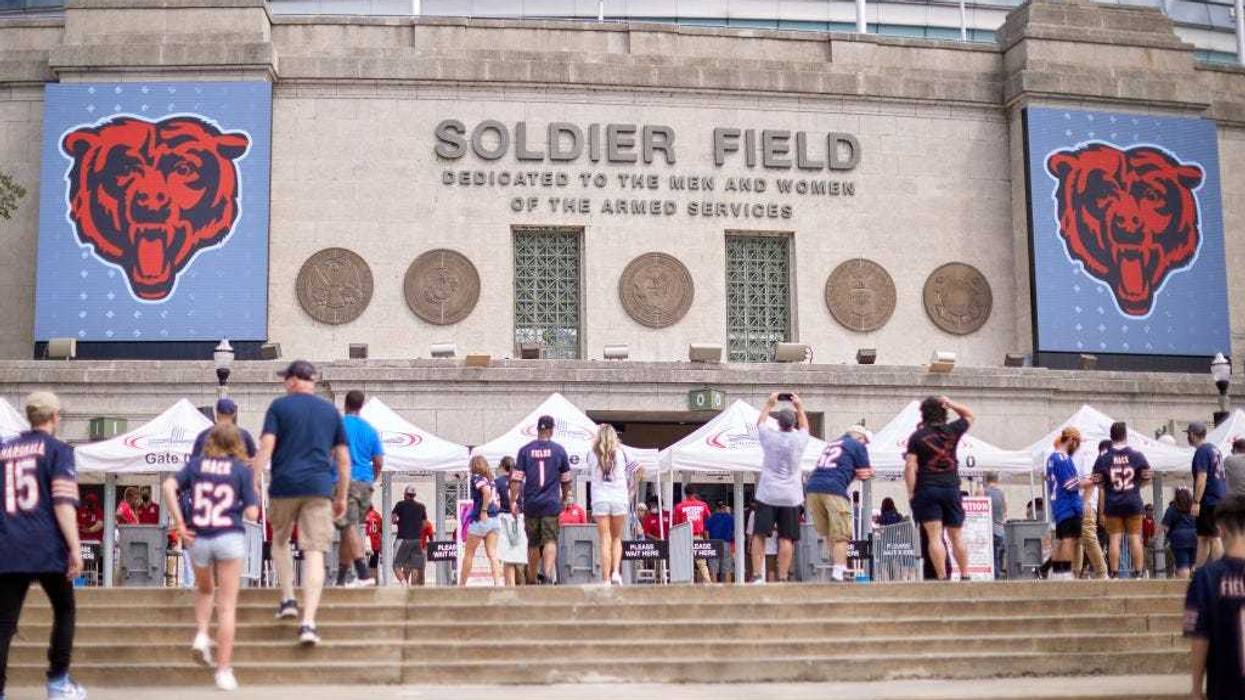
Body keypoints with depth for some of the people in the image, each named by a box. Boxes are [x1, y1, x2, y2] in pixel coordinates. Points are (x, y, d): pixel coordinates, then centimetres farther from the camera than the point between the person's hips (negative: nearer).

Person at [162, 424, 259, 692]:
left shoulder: (196, 464, 9)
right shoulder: (242, 469, 4)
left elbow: (169, 486, -8)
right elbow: (252, 514, -1)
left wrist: (179, 524, -5)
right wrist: (252, 490, 17)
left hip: (199, 539, 2)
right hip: (230, 539, -2)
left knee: (204, 590, 31)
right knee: (227, 607, 3)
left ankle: (202, 634, 9)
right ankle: (224, 670, 1)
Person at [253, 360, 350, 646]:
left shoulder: (279, 406, 4)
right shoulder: (331, 411, 13)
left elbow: (266, 447, -7)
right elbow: (343, 458, 13)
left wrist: (254, 483, -8)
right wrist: (342, 496, 19)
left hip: (284, 486, -1)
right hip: (319, 488, 1)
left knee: (280, 541, 24)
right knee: (314, 552, -5)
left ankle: (288, 599, 17)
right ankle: (308, 622, -14)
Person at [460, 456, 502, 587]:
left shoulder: (476, 478, -7)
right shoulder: (490, 479, 16)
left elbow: (487, 491, -24)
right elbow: (496, 499, 16)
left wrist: (483, 511, -20)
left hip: (480, 519, -6)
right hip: (494, 519, 7)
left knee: (468, 553, 6)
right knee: (492, 554, 1)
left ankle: (462, 584, 12)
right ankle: (499, 582, -13)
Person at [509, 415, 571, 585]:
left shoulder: (525, 450, 3)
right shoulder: (559, 450, 2)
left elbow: (517, 478, -2)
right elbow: (566, 479, 11)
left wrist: (513, 501, 2)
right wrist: (565, 497, 25)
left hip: (531, 503, 2)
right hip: (552, 504, -2)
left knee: (533, 543, 13)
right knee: (550, 541, -5)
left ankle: (532, 579, 22)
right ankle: (547, 574, -24)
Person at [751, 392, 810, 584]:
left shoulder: (770, 437, -2)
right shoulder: (799, 439, -1)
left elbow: (760, 423, 20)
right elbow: (805, 426, 23)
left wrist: (769, 404, 31)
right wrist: (799, 407, 31)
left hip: (767, 494, 0)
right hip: (791, 496, 0)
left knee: (759, 534, 3)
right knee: (786, 538, 0)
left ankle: (757, 574, -4)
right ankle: (782, 577, -2)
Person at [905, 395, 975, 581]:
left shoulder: (917, 437, -3)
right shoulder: (952, 431, 4)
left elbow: (910, 466, -10)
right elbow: (969, 415, 23)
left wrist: (911, 493, -6)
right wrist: (950, 403, 10)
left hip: (927, 489, -3)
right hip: (951, 488, 3)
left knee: (934, 536, -6)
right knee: (956, 536, 11)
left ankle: (942, 577, -13)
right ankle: (965, 575, 10)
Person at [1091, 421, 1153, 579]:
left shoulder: (1103, 458, -4)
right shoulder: (1137, 455, -2)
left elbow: (1097, 482, -3)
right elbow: (1147, 477, 4)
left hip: (1112, 504, 0)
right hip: (1133, 502, 0)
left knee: (1115, 539, 2)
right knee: (1135, 538, 6)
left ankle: (1114, 573, 0)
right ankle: (1138, 573, 7)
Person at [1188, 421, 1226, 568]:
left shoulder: (1202, 451, -13)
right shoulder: (1214, 449, 16)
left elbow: (1202, 477, -20)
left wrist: (1196, 502, -20)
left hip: (1209, 501, -9)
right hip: (1220, 499, 9)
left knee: (1214, 537, -7)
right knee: (1203, 537, 13)